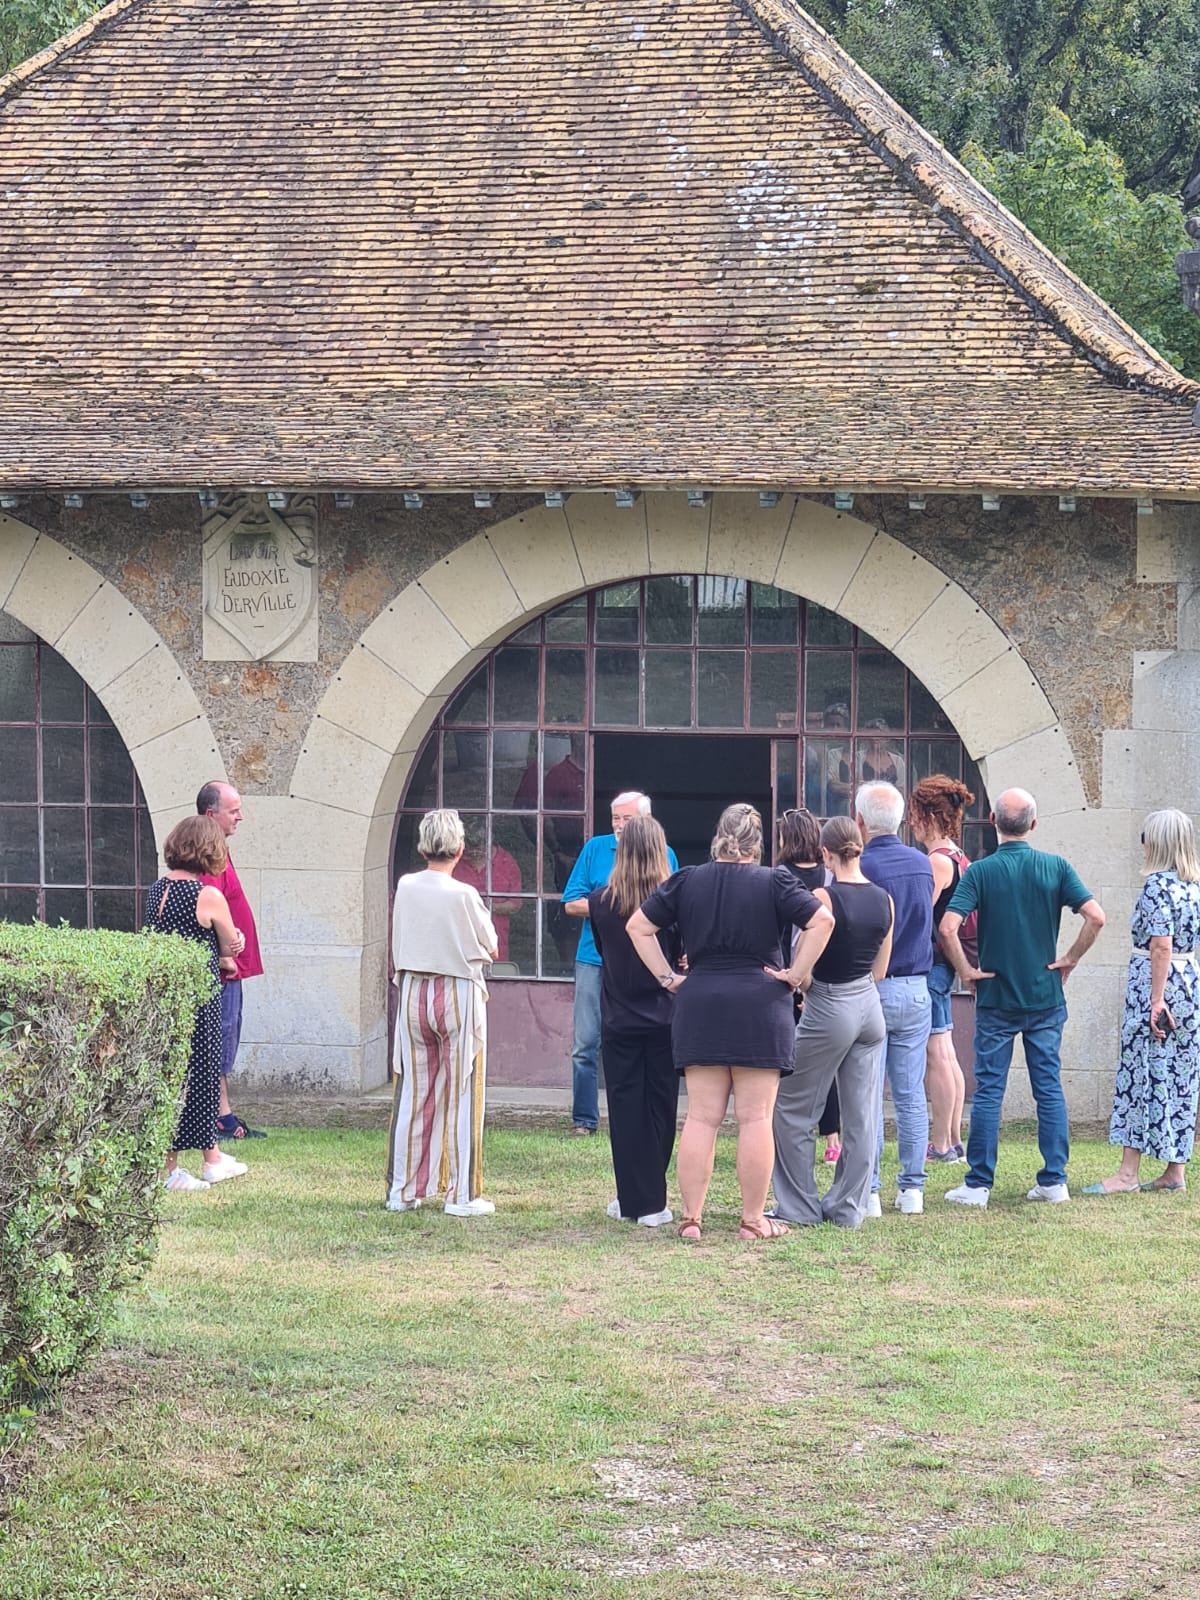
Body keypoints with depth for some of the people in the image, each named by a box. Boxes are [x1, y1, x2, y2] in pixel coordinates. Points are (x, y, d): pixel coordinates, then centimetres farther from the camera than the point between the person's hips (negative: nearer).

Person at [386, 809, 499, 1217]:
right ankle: (463, 1195, 3)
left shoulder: (405, 888, -3)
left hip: (413, 995, 4)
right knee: (461, 1096, 2)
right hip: (459, 995, -4)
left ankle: (403, 1190, 15)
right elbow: (490, 946, -1)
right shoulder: (464, 896, -15)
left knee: (414, 1093, 11)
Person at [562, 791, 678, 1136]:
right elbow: (571, 903, 4)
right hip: (594, 958, 1)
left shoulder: (663, 856, 5)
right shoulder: (596, 848, 6)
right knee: (586, 1043, -2)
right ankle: (583, 1120, 5)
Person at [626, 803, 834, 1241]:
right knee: (755, 1118, 0)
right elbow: (822, 920, -11)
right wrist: (796, 975, -5)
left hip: (699, 1005, 3)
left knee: (700, 1117, 5)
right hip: (760, 1006, -3)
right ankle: (753, 1221, 2)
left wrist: (668, 978, 8)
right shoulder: (774, 882, -2)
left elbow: (638, 926, 8)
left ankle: (691, 1217, 5)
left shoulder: (686, 882, 7)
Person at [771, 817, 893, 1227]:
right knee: (861, 1113, 9)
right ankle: (849, 1207, 12)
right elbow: (879, 969, 11)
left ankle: (799, 1206, 9)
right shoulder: (884, 901, 3)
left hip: (829, 1010, -6)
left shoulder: (824, 898, -16)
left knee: (792, 1109, 7)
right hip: (869, 1008, 6)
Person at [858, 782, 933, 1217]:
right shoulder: (922, 864, 6)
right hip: (916, 989, 5)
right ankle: (912, 1188, 11)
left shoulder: (857, 868, -12)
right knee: (911, 1095, 8)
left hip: (869, 989, -5)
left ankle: (866, 1190, -1)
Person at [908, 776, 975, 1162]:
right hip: (942, 966, 10)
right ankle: (952, 1140, 16)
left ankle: (940, 1144, -2)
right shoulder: (957, 858, 14)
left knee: (935, 1056, -5)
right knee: (944, 1055, 12)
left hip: (928, 964, -10)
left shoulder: (937, 861, -15)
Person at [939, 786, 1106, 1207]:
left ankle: (978, 1184, 3)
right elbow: (1096, 917, -11)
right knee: (1049, 1088, 8)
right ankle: (1054, 1181, 7)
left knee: (988, 1090, 3)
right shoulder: (1056, 867, -3)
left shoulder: (980, 872, -8)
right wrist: (1071, 960, 1)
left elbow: (948, 927, -19)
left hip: (995, 998, -2)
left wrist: (965, 969, -5)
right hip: (1046, 998, 2)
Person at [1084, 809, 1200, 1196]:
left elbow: (1161, 946, -19)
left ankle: (1128, 1172, -7)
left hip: (1155, 982, -8)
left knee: (1141, 1075, -6)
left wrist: (1157, 1000, -19)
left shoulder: (1159, 885, -13)